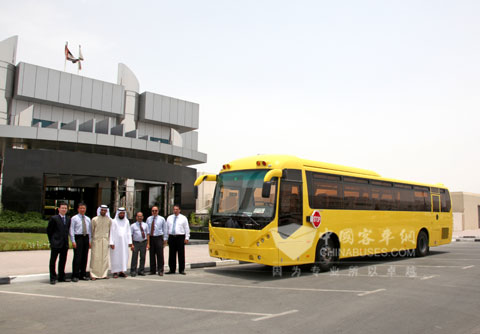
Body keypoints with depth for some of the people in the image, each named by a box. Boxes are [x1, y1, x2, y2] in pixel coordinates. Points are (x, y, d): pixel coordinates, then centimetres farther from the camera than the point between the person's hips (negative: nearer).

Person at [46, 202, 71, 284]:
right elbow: (49, 230, 0)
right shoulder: (54, 218, -5)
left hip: (65, 244, 5)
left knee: (63, 261, 10)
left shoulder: (68, 219, 10)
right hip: (55, 243, -5)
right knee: (53, 261, 0)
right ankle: (53, 278, 7)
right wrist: (51, 240, 0)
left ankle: (61, 277, 19)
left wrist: (66, 239, 8)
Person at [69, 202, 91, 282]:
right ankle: (75, 276, -1)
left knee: (85, 257, 7)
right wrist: (73, 241, -10)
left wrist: (90, 241, 10)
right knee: (77, 257, -8)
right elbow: (71, 230, -3)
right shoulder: (74, 218, 1)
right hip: (78, 238, -5)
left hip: (86, 238, 5)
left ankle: (83, 275, 15)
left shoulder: (88, 219, 15)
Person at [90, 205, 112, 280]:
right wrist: (91, 240, 5)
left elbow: (110, 231, 10)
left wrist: (109, 241, 7)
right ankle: (94, 275, 4)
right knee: (95, 257, -3)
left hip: (105, 241, 2)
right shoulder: (94, 219, 2)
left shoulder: (109, 220, 6)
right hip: (96, 240, -2)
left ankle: (104, 274, 12)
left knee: (105, 257, 4)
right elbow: (92, 230, 6)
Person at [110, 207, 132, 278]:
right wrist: (111, 243, -10)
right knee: (115, 257, -2)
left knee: (124, 256, 2)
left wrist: (130, 242, 5)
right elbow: (111, 232, -3)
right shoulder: (114, 221, 0)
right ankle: (115, 272, 3)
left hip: (124, 242, 4)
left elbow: (128, 232, 13)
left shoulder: (127, 221, 12)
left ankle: (121, 271, 7)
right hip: (116, 242, -4)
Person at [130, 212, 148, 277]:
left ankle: (141, 271, 17)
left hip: (143, 242, 3)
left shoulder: (145, 225, 11)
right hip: (136, 243, -3)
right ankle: (133, 271, 6)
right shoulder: (133, 225, 3)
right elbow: (131, 235, 0)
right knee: (134, 257, -3)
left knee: (143, 257, 7)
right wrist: (131, 244, -9)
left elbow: (147, 234, 10)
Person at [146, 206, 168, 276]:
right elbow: (147, 230, 11)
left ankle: (160, 271, 2)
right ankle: (152, 270, 16)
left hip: (159, 238, -2)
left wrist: (165, 239, 4)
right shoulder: (148, 219, 8)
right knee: (152, 255, 7)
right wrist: (147, 241, 6)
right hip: (151, 238, 2)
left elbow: (164, 229, 7)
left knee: (160, 255, -5)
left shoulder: (162, 219, 4)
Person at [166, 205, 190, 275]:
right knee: (172, 254, 5)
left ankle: (181, 270, 6)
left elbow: (187, 229, 4)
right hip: (171, 237, 3)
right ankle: (172, 270, 13)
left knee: (181, 254, -1)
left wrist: (187, 238, -4)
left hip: (180, 237, -3)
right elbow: (167, 228, 14)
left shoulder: (183, 218, 5)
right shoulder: (169, 218, 13)